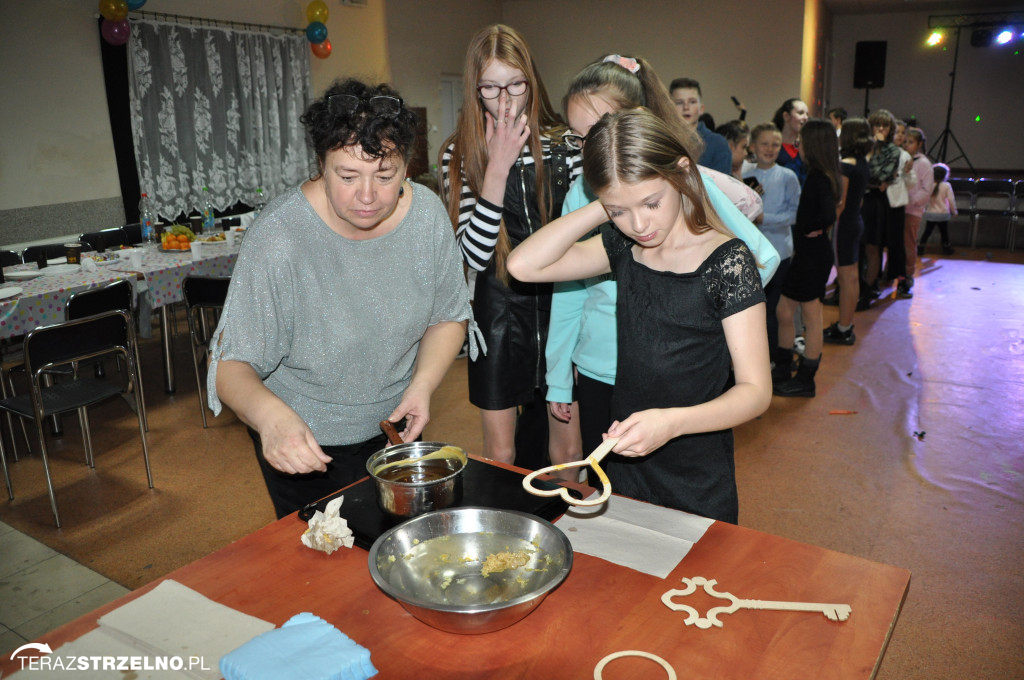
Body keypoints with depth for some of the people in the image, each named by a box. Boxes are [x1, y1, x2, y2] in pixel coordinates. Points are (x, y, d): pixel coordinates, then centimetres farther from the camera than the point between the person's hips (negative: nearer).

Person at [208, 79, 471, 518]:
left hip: (392, 423, 5)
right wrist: (270, 415, -45)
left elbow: (448, 317, -1)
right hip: (303, 440, -4)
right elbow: (230, 364, -25)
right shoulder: (278, 238, -28)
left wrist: (422, 385, -17)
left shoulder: (427, 213, -14)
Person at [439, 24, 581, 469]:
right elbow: (474, 256, -16)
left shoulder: (563, 146, 0)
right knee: (500, 455, 9)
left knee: (568, 447, 11)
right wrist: (499, 166, -20)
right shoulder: (459, 155, -5)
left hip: (559, 304, 2)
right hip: (498, 313, -1)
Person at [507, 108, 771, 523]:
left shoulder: (726, 261, -16)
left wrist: (672, 422, -35)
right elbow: (524, 265, -10)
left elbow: (755, 391, -18)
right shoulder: (623, 249, 0)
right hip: (624, 466, 5)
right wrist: (606, 208, -13)